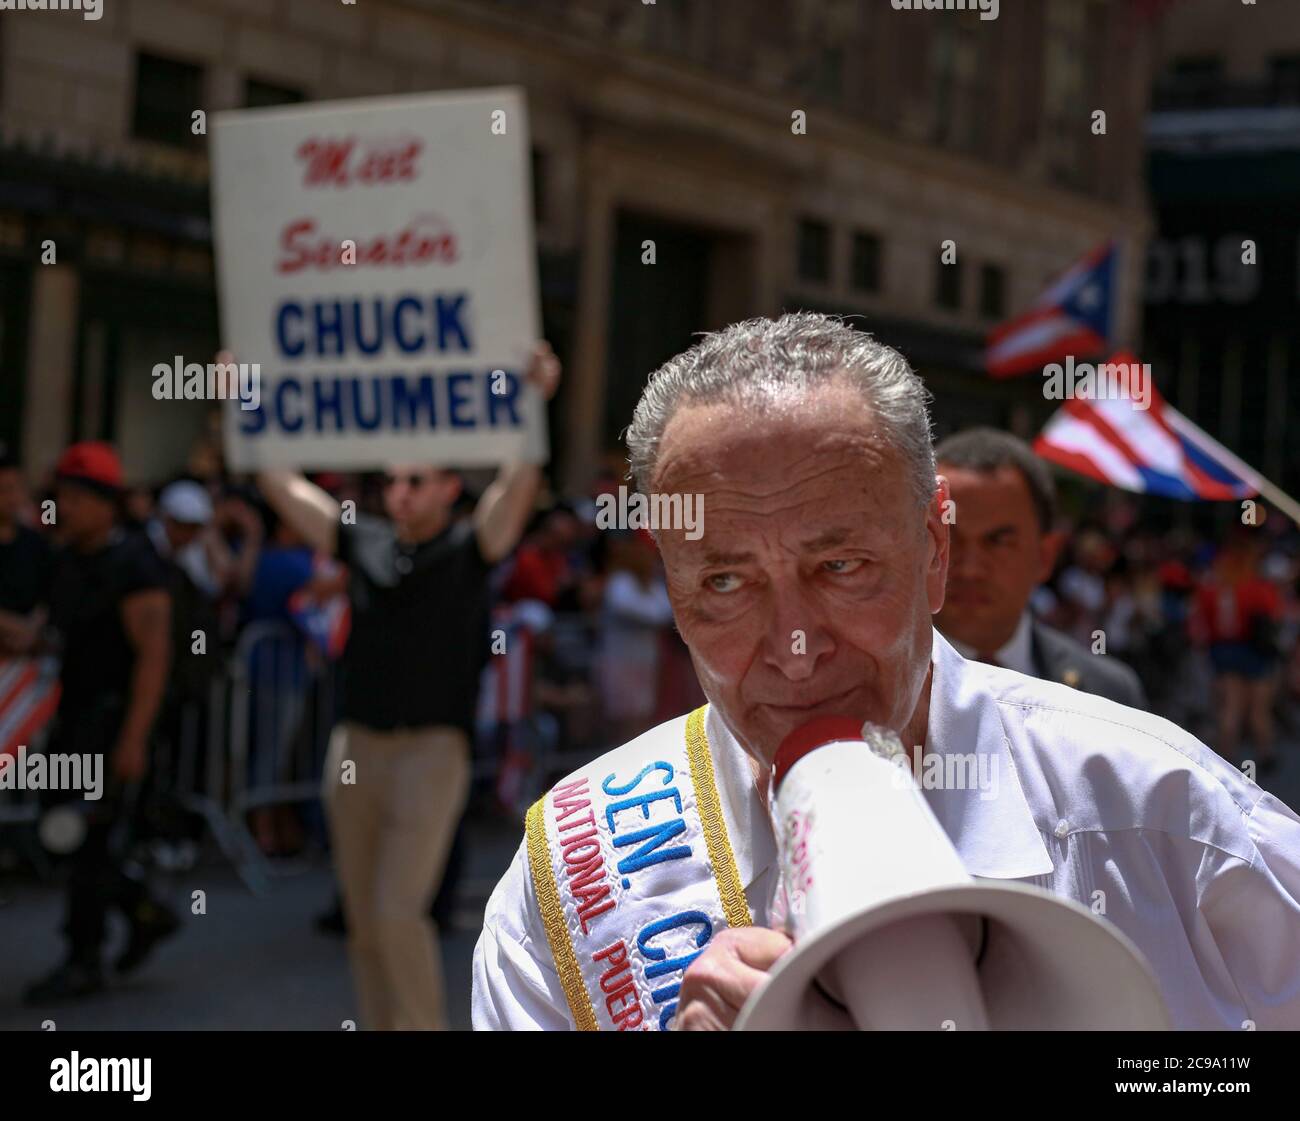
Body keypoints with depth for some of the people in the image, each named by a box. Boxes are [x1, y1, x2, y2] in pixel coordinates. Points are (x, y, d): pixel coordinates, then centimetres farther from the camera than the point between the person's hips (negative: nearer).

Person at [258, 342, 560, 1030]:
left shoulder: (468, 550, -1)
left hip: (431, 748, -5)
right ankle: (381, 1026, 21)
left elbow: (518, 484, -15)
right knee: (363, 919, 9)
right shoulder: (365, 543, 9)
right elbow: (281, 486, 13)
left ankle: (424, 1025, 2)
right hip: (356, 747, 5)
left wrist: (534, 404, -27)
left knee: (398, 909, -13)